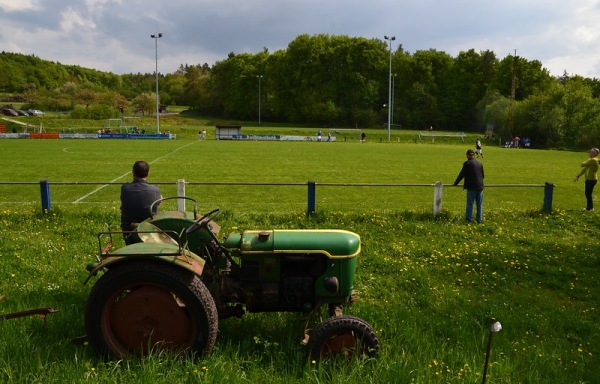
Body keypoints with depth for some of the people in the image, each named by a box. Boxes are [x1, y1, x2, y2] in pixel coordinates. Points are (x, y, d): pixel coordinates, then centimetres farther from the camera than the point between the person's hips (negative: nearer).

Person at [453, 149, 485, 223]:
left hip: (471, 187, -5)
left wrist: (455, 183, 7)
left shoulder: (467, 163, -8)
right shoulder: (480, 163, 10)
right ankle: (479, 219, 16)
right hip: (480, 186, 5)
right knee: (479, 204, 11)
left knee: (470, 204, 1)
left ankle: (469, 219, 3)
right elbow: (482, 175, 18)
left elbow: (461, 175, -5)